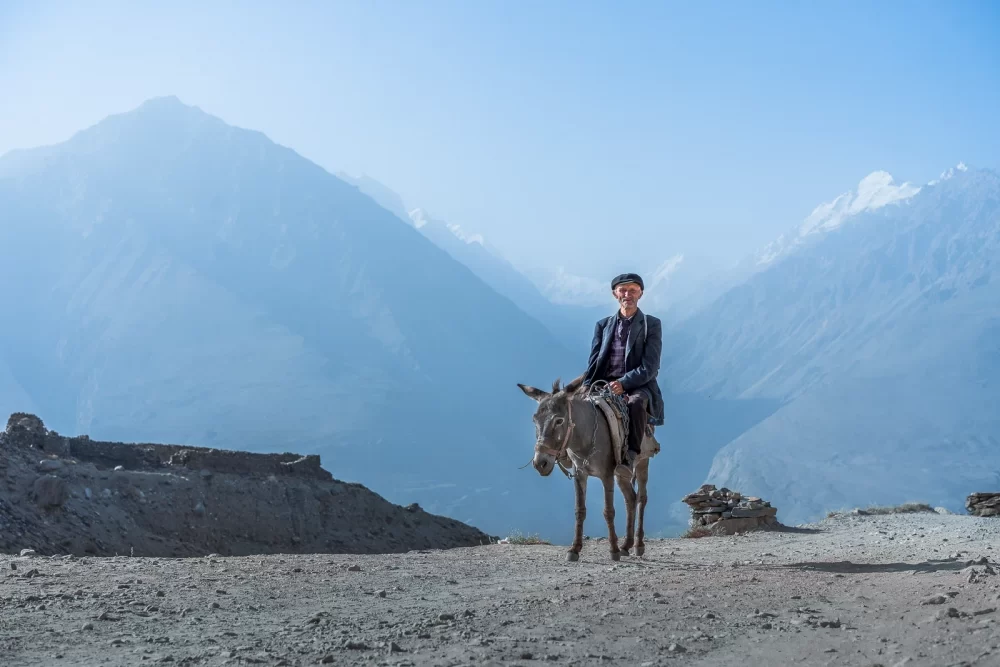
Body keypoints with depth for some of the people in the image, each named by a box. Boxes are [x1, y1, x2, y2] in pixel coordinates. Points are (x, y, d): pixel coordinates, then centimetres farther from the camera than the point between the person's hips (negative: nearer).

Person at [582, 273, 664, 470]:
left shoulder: (652, 324, 5)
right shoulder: (603, 325, 17)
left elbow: (650, 367, -5)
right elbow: (594, 362, 11)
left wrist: (624, 383, -20)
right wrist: (586, 387, -9)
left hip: (638, 387, -4)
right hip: (605, 385, 4)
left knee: (636, 402, -38)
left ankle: (630, 455, -36)